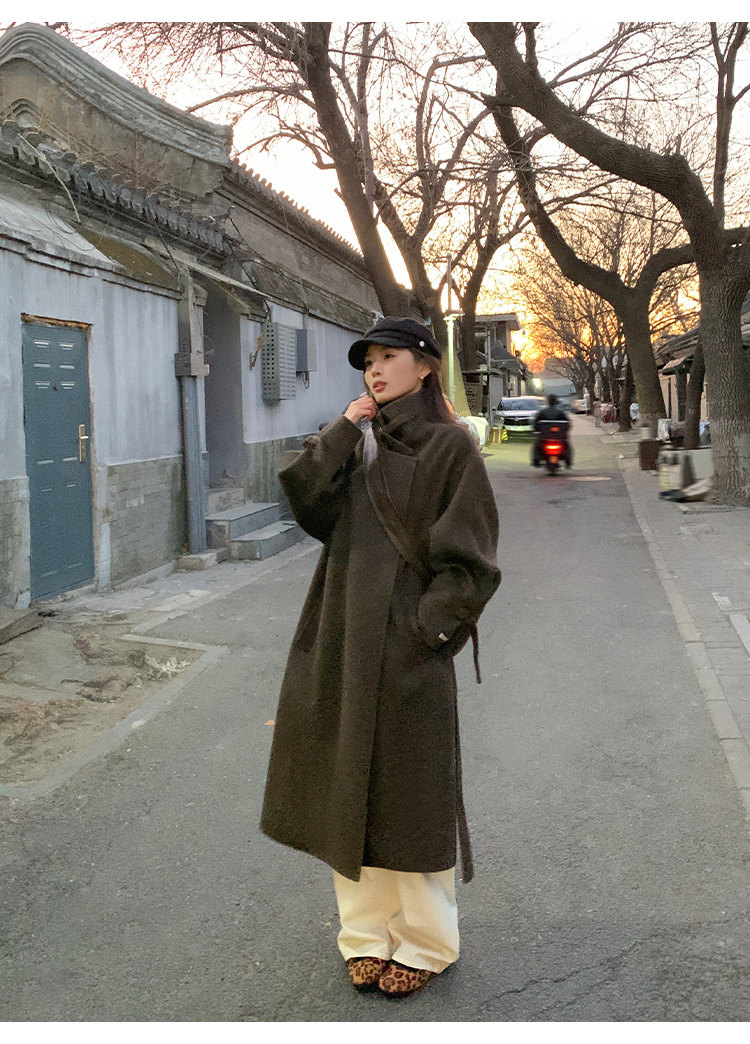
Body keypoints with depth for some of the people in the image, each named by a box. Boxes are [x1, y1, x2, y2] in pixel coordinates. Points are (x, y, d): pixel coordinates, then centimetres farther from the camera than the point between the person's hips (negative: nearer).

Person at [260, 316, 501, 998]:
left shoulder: (449, 446, -6)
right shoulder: (361, 444, 13)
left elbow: (468, 560, -9)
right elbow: (312, 511, -2)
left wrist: (424, 627, -14)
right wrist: (340, 434, -6)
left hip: (408, 649, -6)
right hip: (346, 643, 6)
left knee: (409, 794, 6)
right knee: (349, 788, 12)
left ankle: (426, 943, 28)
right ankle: (367, 934, 31)